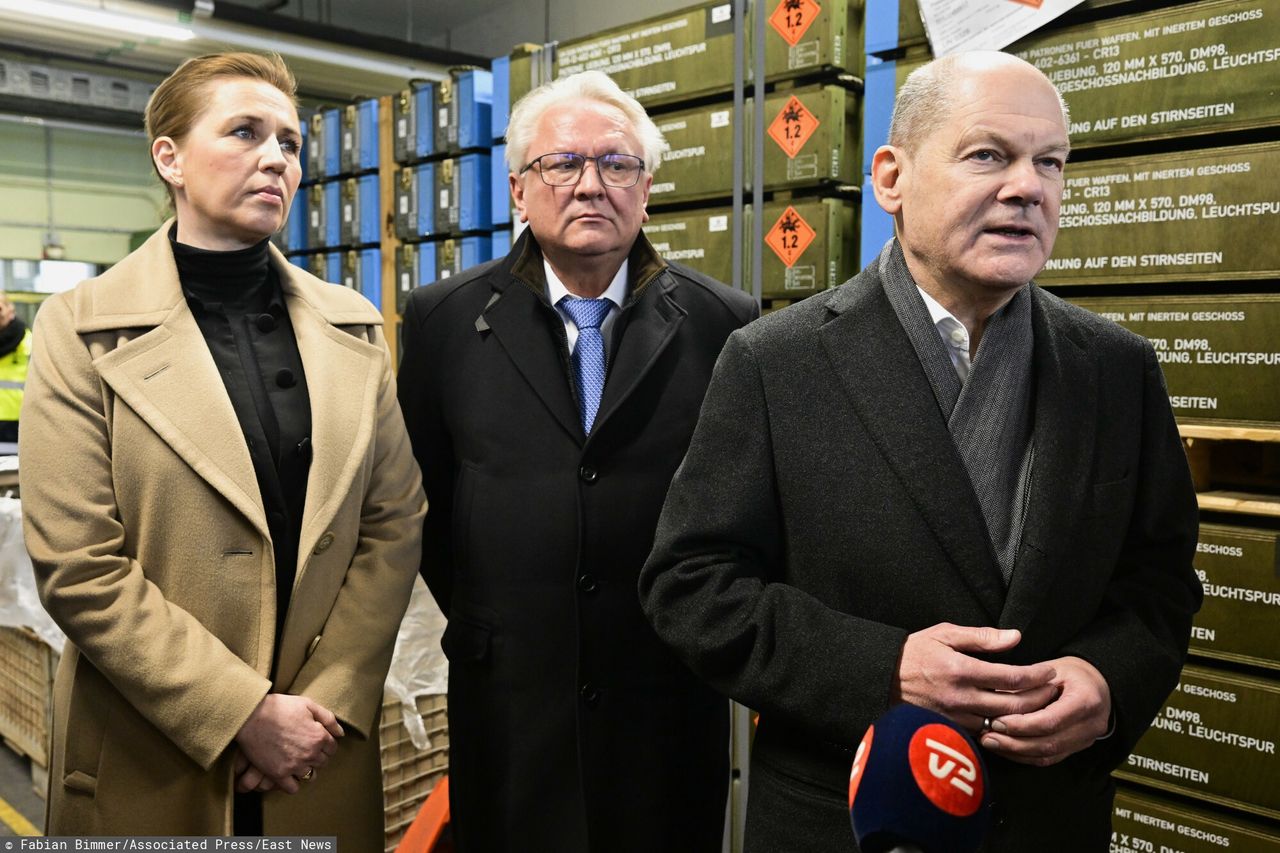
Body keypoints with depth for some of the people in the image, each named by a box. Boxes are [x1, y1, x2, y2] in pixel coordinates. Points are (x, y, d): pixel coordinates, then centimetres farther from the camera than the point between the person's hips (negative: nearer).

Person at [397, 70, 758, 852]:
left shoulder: (722, 323, -4)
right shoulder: (445, 320, -1)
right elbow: (420, 493, 6)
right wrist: (475, 615, 5)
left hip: (669, 701, 0)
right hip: (508, 701, 1)